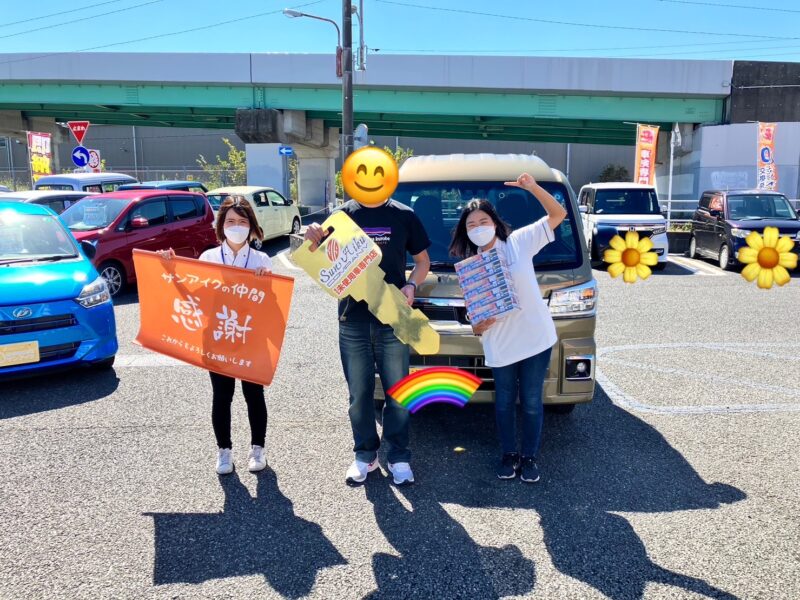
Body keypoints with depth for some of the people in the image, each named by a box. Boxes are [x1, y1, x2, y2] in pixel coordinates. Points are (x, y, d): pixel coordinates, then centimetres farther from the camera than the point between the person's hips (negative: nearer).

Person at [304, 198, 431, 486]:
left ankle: (399, 457, 23)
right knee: (359, 393, 11)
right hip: (352, 320, 1)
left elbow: (422, 261, 9)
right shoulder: (342, 215, 2)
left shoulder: (404, 216, 1)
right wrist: (313, 240, -18)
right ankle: (365, 455, 27)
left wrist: (411, 284, -11)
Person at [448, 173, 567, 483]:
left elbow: (558, 214, -4)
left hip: (536, 338, -2)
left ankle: (529, 457, 26)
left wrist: (533, 187, -17)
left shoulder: (520, 242, -2)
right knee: (504, 403, 12)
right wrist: (479, 325, -15)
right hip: (500, 344, 2)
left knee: (531, 402, 8)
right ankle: (508, 455, 31)